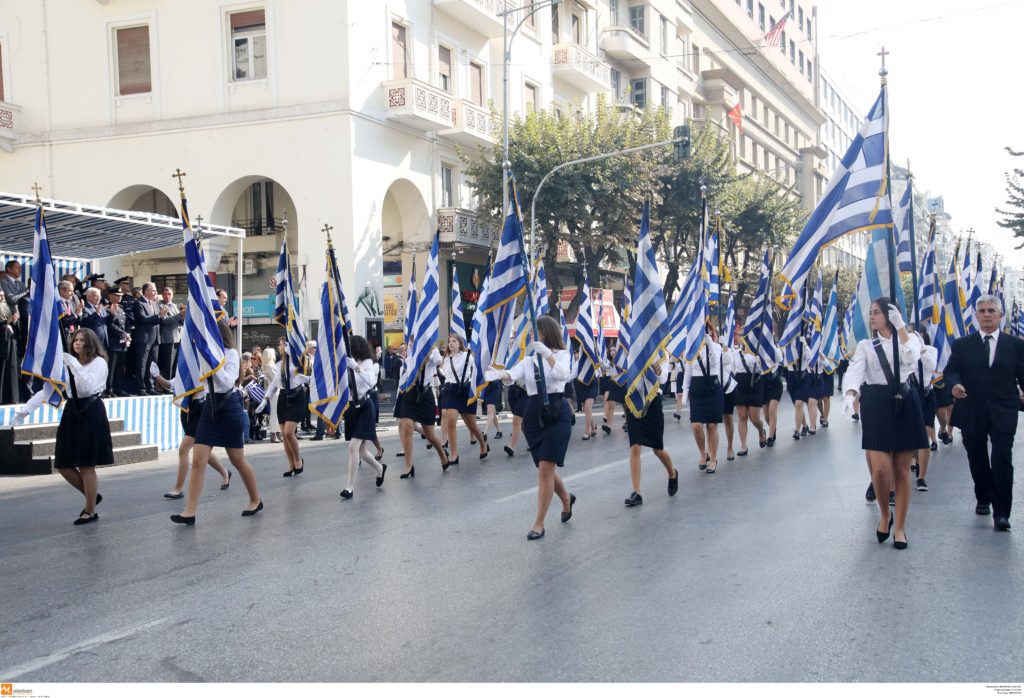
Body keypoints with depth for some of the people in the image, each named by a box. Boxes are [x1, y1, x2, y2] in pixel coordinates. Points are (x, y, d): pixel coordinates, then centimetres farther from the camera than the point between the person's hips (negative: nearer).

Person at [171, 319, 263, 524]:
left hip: (228, 407, -5)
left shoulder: (231, 354, -7)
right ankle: (190, 512, -8)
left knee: (237, 460, 7)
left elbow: (227, 383, -20)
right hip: (209, 407, 5)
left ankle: (256, 500, 28)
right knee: (198, 460, -6)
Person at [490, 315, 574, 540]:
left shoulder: (561, 354, 0)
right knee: (544, 469, 13)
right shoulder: (527, 359, 9)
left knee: (545, 469, -10)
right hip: (533, 415, 5)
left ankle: (539, 523, -3)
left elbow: (563, 374, -21)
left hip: (557, 414, -5)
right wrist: (497, 374, -32)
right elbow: (512, 374, -10)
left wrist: (547, 353, -31)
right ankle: (566, 498, 43)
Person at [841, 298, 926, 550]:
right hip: (877, 405, 0)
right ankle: (885, 514, 17)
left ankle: (900, 527, 13)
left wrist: (900, 326, -13)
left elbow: (911, 358, -14)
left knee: (902, 469, 3)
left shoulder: (909, 339, 10)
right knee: (880, 468, -10)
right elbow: (856, 371, -9)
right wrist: (850, 395, -28)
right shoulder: (865, 345, 10)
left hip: (905, 404, 0)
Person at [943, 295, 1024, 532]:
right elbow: (951, 370, -2)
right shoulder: (962, 345, 5)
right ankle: (983, 499, 35)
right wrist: (955, 384, -23)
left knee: (1002, 461, -9)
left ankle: (1001, 512, -3)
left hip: (1002, 414, -2)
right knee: (977, 461, 14)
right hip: (972, 412, 2)